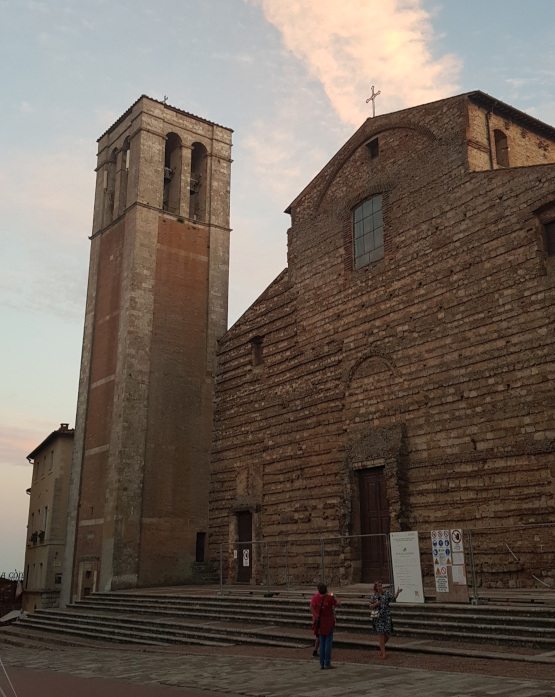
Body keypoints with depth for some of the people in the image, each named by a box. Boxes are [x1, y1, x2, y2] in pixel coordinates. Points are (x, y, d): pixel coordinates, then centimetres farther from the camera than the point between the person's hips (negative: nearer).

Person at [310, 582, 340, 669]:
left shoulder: (316, 597, -6)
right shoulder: (330, 598, -14)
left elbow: (311, 607, -13)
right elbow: (338, 604, -1)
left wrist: (316, 616, -13)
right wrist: (334, 596, 14)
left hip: (320, 622, 3)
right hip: (329, 622, -3)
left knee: (321, 643, 11)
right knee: (328, 642, 3)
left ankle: (322, 664, 12)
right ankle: (327, 663, 2)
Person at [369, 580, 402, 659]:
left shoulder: (386, 594, 7)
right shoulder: (373, 597, 4)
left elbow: (393, 599, -1)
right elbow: (371, 607, 4)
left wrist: (397, 592, -15)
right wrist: (376, 604, -15)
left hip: (387, 616, 2)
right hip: (378, 618, -2)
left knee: (387, 634, 2)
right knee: (380, 634, -7)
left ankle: (381, 646, 32)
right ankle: (383, 653, 0)